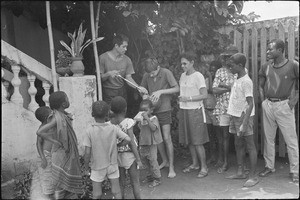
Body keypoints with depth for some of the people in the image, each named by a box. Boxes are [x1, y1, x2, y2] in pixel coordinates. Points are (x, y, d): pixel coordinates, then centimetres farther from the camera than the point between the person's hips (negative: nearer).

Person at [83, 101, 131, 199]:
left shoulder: (90, 130, -17)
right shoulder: (113, 128, -11)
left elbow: (87, 152, -15)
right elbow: (127, 139, -13)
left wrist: (86, 166, 0)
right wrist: (116, 146, 3)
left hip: (97, 167, -2)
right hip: (113, 165, 2)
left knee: (96, 194, 14)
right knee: (116, 192, 13)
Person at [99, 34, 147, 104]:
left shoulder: (127, 59, 1)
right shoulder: (103, 58, -8)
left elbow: (128, 77, -1)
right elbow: (99, 78, -7)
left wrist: (138, 87, -18)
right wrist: (108, 74, -27)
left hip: (122, 92, 3)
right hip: (107, 93, -3)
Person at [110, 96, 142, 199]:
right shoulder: (128, 122, -19)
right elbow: (131, 142, -17)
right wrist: (138, 159, -10)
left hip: (117, 155, 4)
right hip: (129, 155, -4)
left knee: (121, 183, 17)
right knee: (135, 183, 11)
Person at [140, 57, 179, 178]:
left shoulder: (166, 73, -13)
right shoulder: (146, 76, -1)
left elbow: (177, 89, -15)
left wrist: (161, 91, -24)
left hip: (164, 109, -4)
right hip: (152, 110, 5)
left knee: (167, 138, -5)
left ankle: (171, 167, 7)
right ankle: (165, 161, 32)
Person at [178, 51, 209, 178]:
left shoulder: (198, 76, -9)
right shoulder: (182, 76, 11)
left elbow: (204, 95, -14)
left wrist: (188, 98, -19)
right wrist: (180, 105, 5)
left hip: (195, 111, -6)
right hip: (184, 110, 6)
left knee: (197, 141, -3)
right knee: (189, 140, 11)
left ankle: (204, 167, 10)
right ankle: (195, 163, 26)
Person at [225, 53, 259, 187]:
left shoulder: (246, 82, -15)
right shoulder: (237, 80, 11)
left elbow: (250, 104, -19)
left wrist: (244, 124, -23)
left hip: (244, 117, -9)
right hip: (235, 116, 9)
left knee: (250, 146, 0)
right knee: (238, 145, 14)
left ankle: (253, 176, 8)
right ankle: (240, 172, 26)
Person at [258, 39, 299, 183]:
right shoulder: (266, 67, 7)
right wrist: (263, 101, 9)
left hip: (284, 105, -4)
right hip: (268, 105, 5)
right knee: (268, 138, 12)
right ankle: (269, 166, 25)